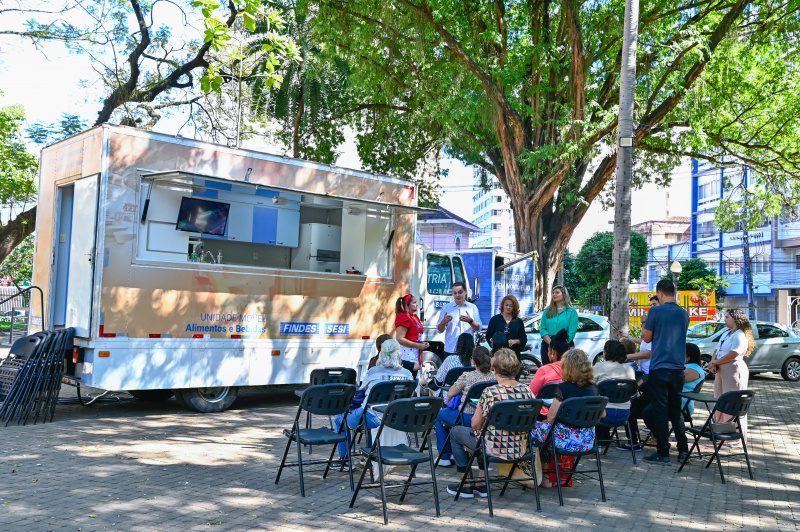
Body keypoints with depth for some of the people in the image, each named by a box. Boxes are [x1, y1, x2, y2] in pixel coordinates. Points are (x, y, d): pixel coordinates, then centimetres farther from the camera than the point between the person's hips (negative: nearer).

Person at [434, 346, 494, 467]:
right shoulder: (494, 377, -5)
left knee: (439, 414, 22)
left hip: (467, 419, -6)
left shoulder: (467, 376, -15)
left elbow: (450, 394, -4)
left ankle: (444, 458, 23)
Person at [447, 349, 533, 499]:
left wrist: (478, 407, 9)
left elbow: (475, 425, -10)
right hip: (520, 450, 6)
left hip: (495, 450, -6)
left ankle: (466, 485, 23)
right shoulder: (527, 391, -5)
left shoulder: (489, 393, -20)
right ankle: (481, 483, 34)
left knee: (456, 432, 20)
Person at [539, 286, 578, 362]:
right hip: (547, 345, 3)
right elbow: (542, 329, 4)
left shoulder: (571, 311, 3)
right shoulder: (547, 311, 13)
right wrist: (551, 343, -12)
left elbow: (571, 332, -5)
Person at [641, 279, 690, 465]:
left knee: (659, 410, 0)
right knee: (676, 409, 15)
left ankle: (663, 453, 3)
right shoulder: (684, 314, 8)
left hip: (659, 368, -5)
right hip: (678, 368, 5)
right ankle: (683, 449, 17)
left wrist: (645, 326, 15)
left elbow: (647, 338, -2)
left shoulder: (655, 311, -9)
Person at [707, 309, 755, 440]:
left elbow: (733, 355, -20)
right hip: (721, 372, 9)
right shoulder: (725, 334, 19)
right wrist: (713, 364, -1)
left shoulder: (740, 335, -10)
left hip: (734, 371, -9)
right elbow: (717, 351, 19)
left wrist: (714, 363, -13)